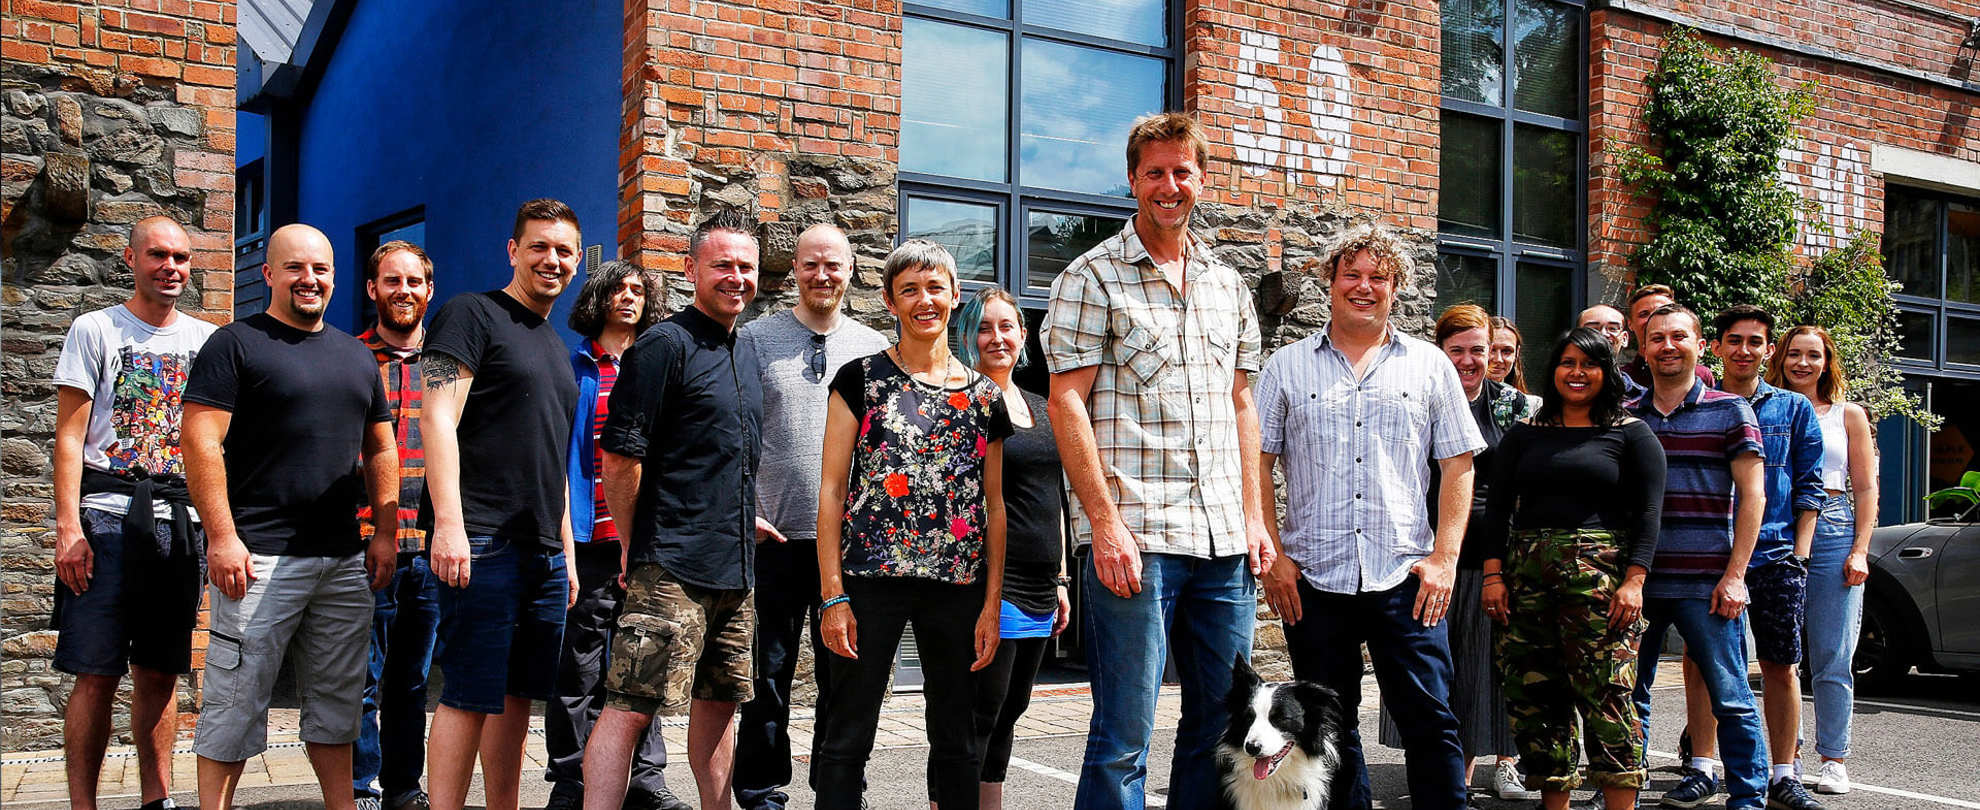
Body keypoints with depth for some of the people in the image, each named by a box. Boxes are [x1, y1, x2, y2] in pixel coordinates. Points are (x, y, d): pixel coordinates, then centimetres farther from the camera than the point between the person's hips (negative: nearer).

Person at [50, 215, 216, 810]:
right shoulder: (95, 330, 4)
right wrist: (68, 529, -11)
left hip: (181, 520, 3)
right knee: (97, 672, -5)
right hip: (107, 515, -3)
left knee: (161, 671, 8)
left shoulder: (208, 341, 14)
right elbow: (69, 437, -2)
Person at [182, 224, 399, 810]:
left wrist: (385, 532, 10)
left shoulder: (357, 356, 17)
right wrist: (222, 537, -15)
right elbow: (201, 442, -9)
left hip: (346, 561, 6)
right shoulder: (235, 344, -1)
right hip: (259, 557, -6)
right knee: (237, 701, -2)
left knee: (337, 698, 11)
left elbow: (381, 450, 20)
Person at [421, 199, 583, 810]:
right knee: (468, 696, -6)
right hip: (480, 543, -7)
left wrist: (567, 552, 21)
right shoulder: (471, 315, -1)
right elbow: (438, 420, -11)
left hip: (545, 551, 8)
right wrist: (448, 523, -21)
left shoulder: (556, 346, 22)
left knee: (517, 695, 10)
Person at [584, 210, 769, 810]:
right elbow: (621, 457, -13)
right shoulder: (666, 345, -9)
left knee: (720, 702, 16)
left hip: (735, 568, 8)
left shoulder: (746, 356, 16)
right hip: (672, 567, -8)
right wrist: (632, 546, -7)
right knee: (631, 707, -9)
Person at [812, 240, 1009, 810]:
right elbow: (832, 489, -1)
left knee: (956, 738, 11)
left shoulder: (985, 395, 10)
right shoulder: (861, 379, 3)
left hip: (959, 586, 3)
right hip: (871, 576, -3)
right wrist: (832, 595, -8)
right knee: (847, 736, 1)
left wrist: (992, 603, 4)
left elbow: (995, 504, 11)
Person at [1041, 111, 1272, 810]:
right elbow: (1066, 401, -8)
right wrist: (1105, 522, -15)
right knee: (1124, 736, -2)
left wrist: (1253, 516, 11)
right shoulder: (1093, 277, -1)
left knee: (1223, 724, 12)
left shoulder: (1229, 287, 17)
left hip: (1225, 542, 6)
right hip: (1132, 540, -6)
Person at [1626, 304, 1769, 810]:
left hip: (1705, 584, -3)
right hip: (1636, 580, 3)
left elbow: (1752, 495, -1)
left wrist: (1734, 576, -8)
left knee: (1730, 697, 0)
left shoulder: (1729, 411, 2)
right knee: (1628, 695, 9)